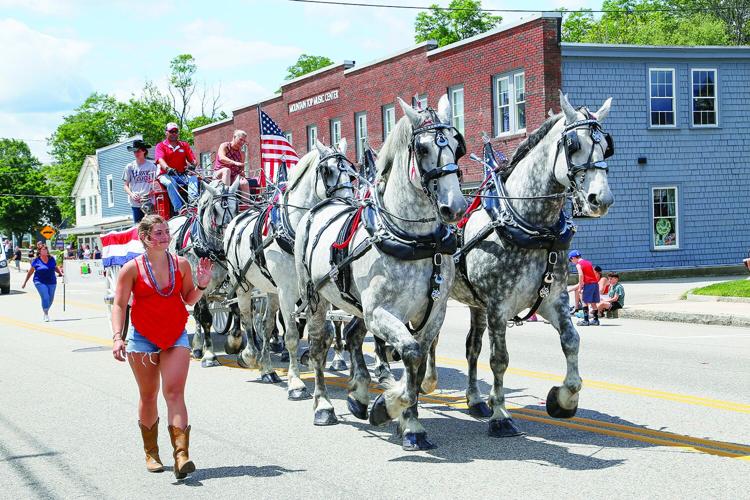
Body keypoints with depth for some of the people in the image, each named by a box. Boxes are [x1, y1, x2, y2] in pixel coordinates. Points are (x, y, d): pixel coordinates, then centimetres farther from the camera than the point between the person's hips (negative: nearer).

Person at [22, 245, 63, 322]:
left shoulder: (51, 259, 6)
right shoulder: (36, 261, -2)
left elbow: (56, 267, 19)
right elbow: (30, 272, 5)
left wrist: (60, 272, -2)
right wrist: (25, 282, 8)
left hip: (51, 282, 4)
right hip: (40, 282, -4)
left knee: (50, 299, 8)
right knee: (45, 298, -16)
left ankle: (46, 312, 32)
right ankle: (46, 315, -6)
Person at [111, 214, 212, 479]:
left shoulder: (181, 264, 1)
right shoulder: (132, 268, -6)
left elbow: (189, 299, 11)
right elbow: (119, 305, -5)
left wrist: (201, 284, -8)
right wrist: (117, 337, -16)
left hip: (176, 338, 1)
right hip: (143, 339, -1)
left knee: (175, 393, -12)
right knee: (148, 396, 10)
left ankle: (181, 454, -21)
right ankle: (151, 453, 26)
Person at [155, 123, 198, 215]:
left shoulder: (184, 145, 18)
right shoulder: (161, 146, 8)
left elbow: (192, 159, 6)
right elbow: (160, 160, -11)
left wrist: (192, 165, -20)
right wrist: (167, 168, -33)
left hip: (182, 175, 3)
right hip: (167, 175, -3)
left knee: (193, 178, -29)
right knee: (171, 183, -36)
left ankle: (193, 199, -52)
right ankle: (179, 209, -45)